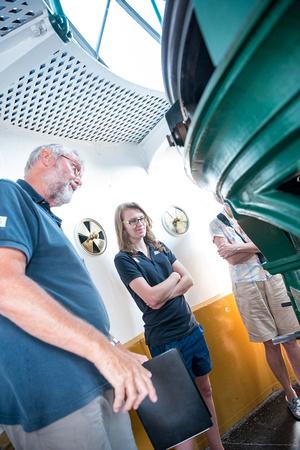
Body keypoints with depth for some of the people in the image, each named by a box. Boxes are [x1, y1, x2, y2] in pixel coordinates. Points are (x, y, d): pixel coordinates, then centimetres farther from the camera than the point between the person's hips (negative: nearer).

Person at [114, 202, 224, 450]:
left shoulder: (160, 248, 7)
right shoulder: (123, 259, -11)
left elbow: (189, 280, 1)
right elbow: (152, 296, -21)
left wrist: (166, 296, -15)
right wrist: (174, 276, -6)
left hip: (192, 328, 7)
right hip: (166, 340, -6)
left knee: (205, 389, 19)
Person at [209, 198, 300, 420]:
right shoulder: (216, 224, 1)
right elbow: (233, 259, -10)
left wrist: (238, 247, -19)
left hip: (272, 278, 2)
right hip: (246, 287, -1)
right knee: (271, 342, 8)